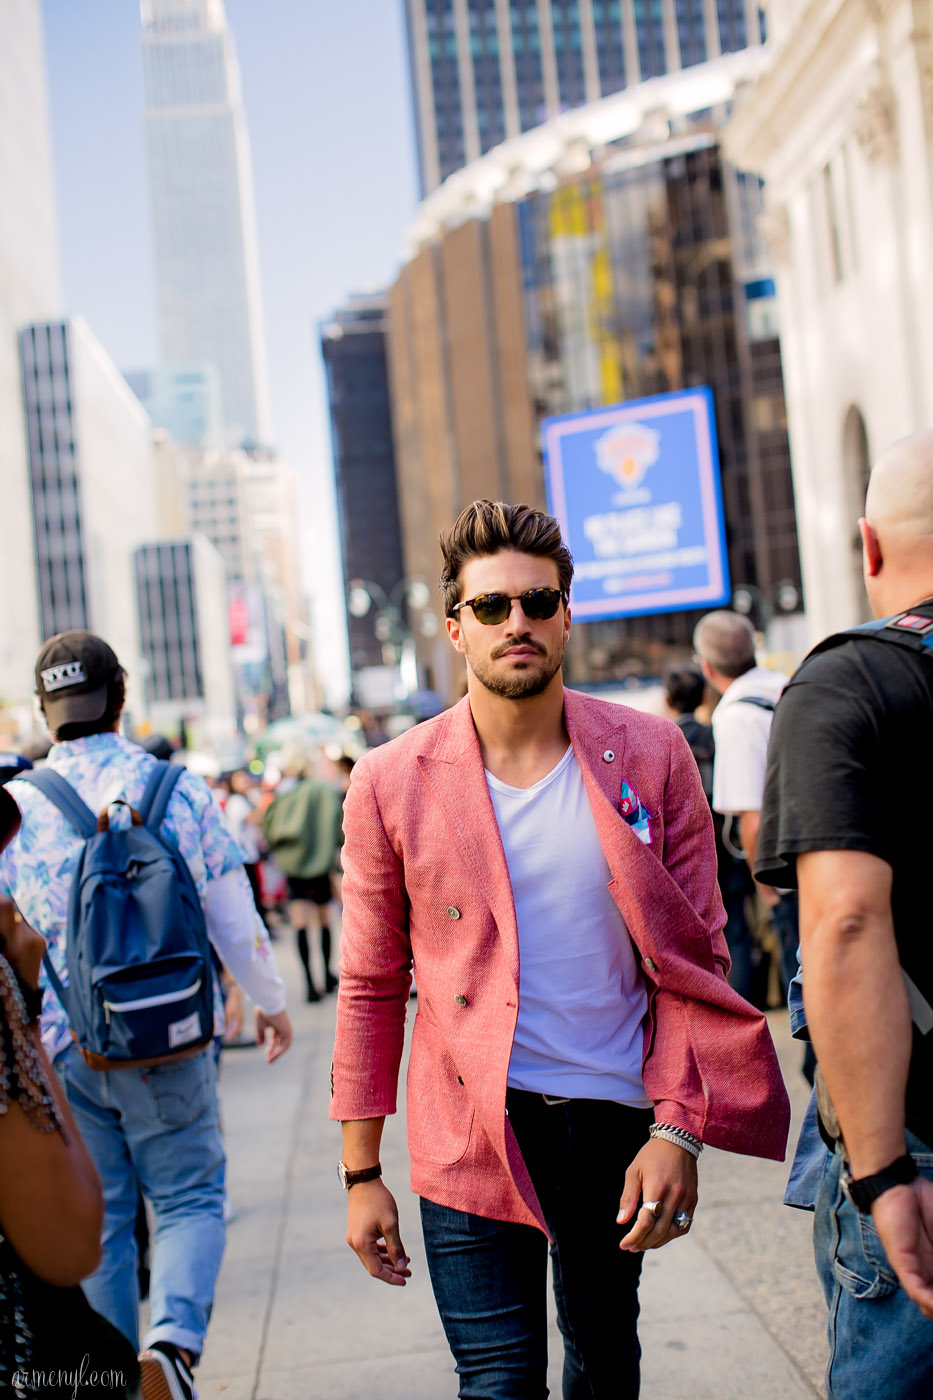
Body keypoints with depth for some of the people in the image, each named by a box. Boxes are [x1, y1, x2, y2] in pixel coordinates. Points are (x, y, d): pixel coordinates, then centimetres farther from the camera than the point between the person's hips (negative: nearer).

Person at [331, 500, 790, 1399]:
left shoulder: (649, 756, -3)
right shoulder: (391, 783, -5)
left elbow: (694, 958, -2)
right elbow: (370, 988, 0)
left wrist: (676, 1130, -10)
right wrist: (361, 1173, 0)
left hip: (618, 1119, 2)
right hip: (474, 1128, -2)